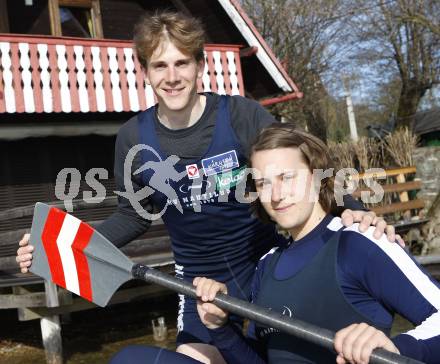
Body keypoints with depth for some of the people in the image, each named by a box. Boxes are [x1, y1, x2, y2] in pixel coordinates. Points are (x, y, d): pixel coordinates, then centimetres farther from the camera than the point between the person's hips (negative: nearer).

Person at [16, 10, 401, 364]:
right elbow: (133, 215, 7)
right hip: (201, 281, 2)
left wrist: (349, 208, -32)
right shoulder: (133, 138, -6)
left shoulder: (242, 115, -17)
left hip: (268, 263, -2)